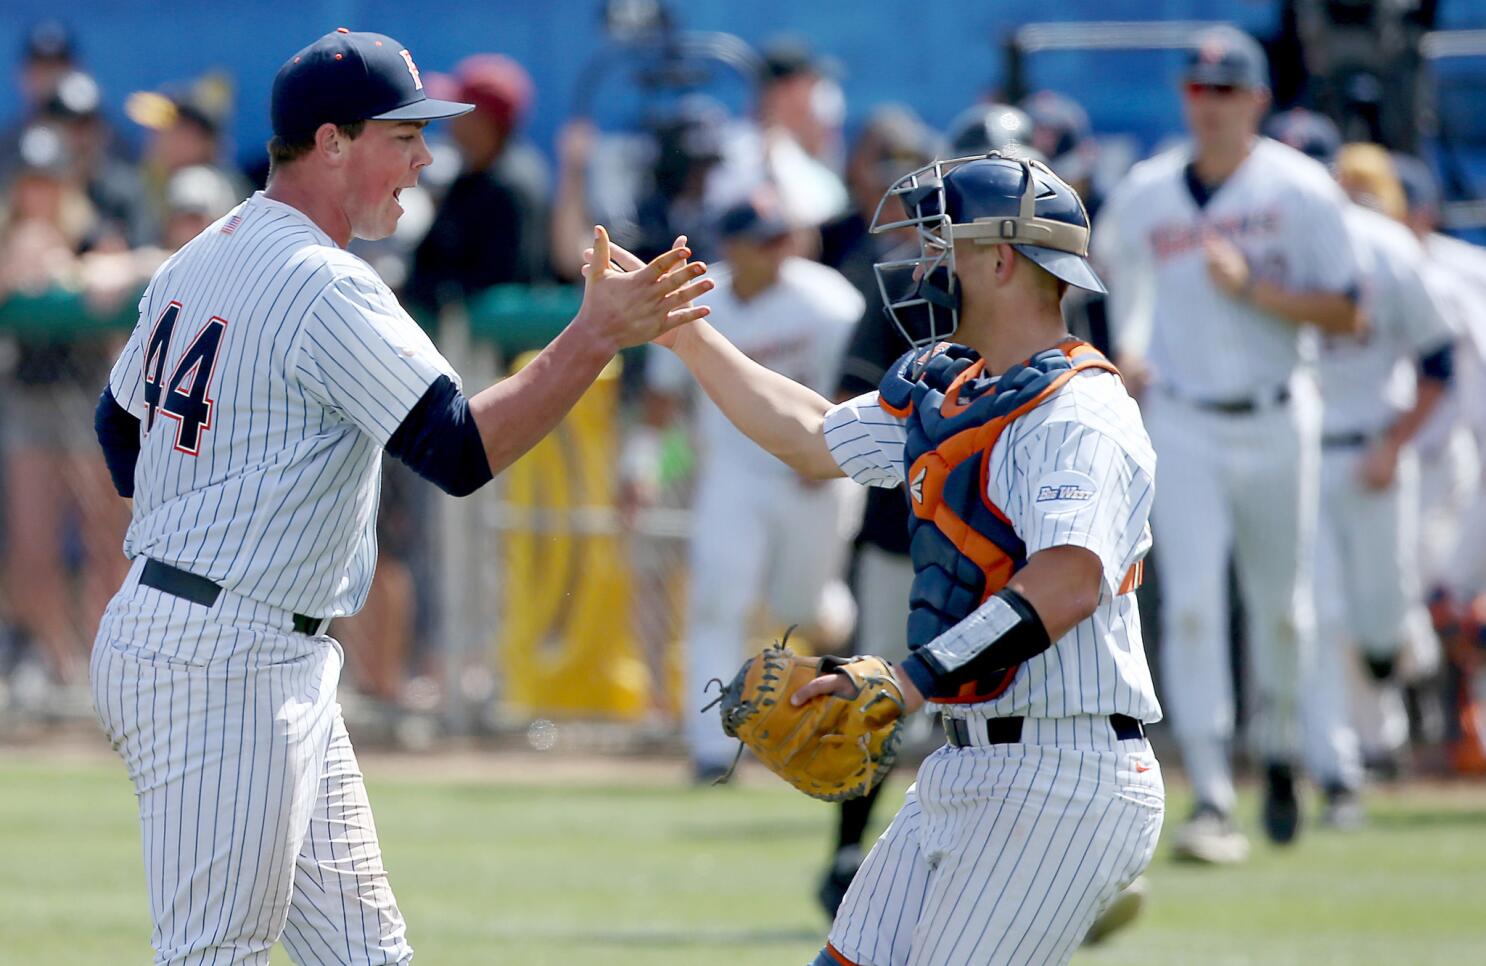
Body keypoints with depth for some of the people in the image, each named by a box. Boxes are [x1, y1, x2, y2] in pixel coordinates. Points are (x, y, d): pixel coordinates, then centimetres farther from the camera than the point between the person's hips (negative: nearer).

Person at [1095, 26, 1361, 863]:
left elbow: (1345, 315, -10)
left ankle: (1279, 758, 37)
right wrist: (1126, 349, 7)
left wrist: (1251, 287, -21)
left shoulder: (1302, 191, -6)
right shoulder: (1144, 196, 1)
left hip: (1278, 423, 0)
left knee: (1280, 605, 11)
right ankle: (1213, 800, -14)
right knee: (1192, 604, -12)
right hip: (1183, 424, 0)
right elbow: (1114, 261, 22)